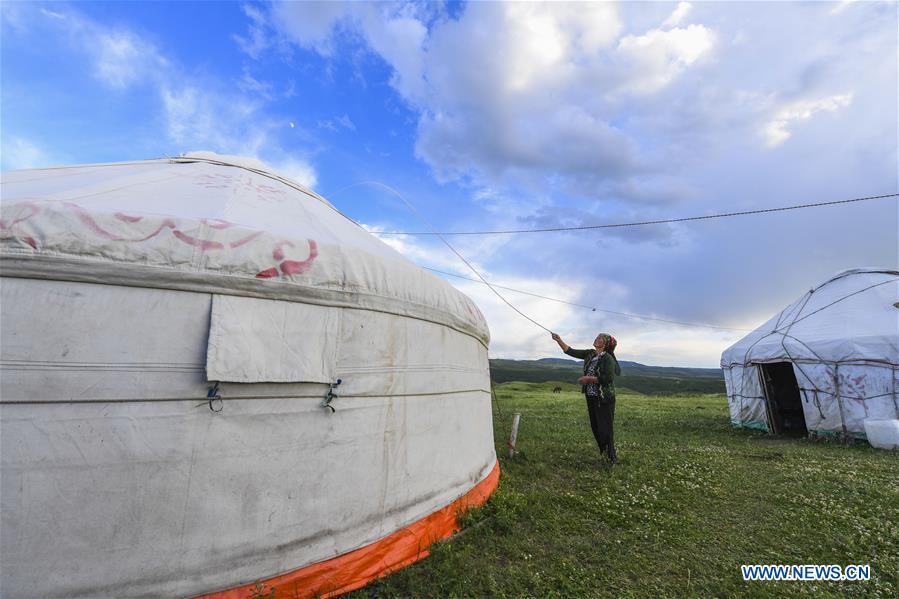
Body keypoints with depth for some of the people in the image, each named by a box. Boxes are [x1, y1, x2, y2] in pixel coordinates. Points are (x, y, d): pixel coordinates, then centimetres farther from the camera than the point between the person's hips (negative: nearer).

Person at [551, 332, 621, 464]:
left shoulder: (608, 359, -15)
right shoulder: (590, 354, 6)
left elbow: (608, 379, -22)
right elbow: (571, 351, 7)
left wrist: (588, 378, -20)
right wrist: (559, 340, 0)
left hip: (604, 399, -7)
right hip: (591, 397, 8)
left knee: (605, 428, -3)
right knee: (595, 427, 14)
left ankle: (612, 458, 10)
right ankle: (604, 452, 28)